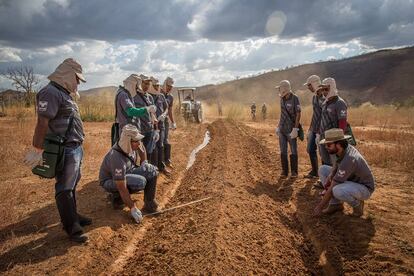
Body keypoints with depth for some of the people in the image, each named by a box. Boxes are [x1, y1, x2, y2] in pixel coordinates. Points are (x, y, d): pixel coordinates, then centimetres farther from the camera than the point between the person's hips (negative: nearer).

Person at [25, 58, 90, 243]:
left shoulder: (65, 93, 16)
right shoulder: (51, 92, -15)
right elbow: (42, 123, -19)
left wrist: (78, 146, 18)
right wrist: (38, 150, -20)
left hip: (76, 148, 10)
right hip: (65, 150, -10)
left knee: (72, 185, 19)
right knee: (65, 189, -1)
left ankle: (72, 216, 33)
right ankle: (72, 228, 9)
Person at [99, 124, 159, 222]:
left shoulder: (131, 145, -15)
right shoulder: (117, 159, -37)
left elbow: (140, 146, 14)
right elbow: (122, 188, -34)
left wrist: (144, 162, 2)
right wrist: (133, 208, -30)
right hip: (110, 181, -7)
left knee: (152, 171, -13)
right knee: (140, 182, -33)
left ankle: (149, 204, -3)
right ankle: (117, 197, -6)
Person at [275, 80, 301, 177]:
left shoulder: (294, 98, -11)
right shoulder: (282, 99, 8)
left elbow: (298, 114, -12)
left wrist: (295, 128, -17)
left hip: (291, 129, -6)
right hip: (282, 129, 6)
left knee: (293, 150, 2)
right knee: (283, 151, 7)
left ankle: (294, 171, 12)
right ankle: (284, 171, 15)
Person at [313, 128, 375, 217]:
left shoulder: (348, 160, -35)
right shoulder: (344, 148, -10)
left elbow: (331, 188, -29)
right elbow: (337, 165, 12)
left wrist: (320, 207, -20)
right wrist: (330, 176, -11)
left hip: (364, 188, -9)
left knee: (337, 191, -40)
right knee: (323, 169, -1)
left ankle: (357, 204, -6)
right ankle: (335, 204, 2)